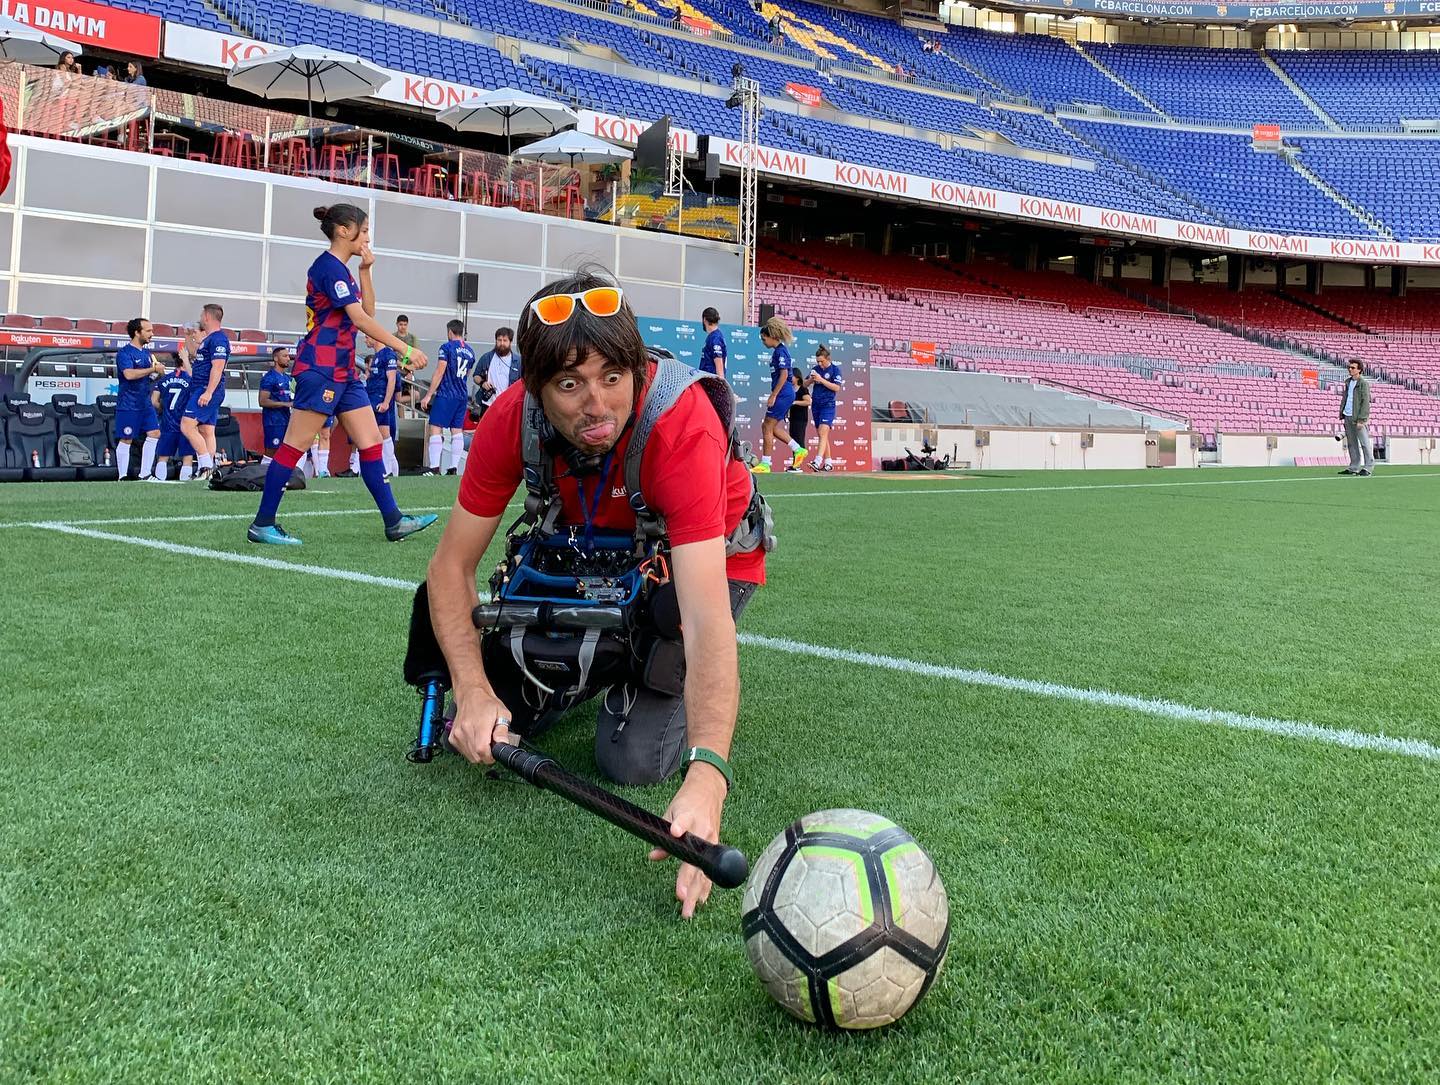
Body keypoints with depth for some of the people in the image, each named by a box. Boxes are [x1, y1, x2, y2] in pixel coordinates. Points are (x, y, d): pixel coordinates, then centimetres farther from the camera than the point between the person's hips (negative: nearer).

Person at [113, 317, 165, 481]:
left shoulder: (146, 352, 15)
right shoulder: (124, 352, -11)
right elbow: (129, 374, -27)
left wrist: (158, 374, 2)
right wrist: (153, 369, -22)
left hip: (145, 403, 8)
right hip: (128, 405, -8)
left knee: (154, 433, 0)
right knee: (126, 440, -2)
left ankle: (145, 474, 5)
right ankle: (122, 477, 5)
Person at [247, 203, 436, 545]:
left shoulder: (340, 269, 17)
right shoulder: (329, 266, -12)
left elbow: (368, 310, 20)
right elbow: (360, 319, -20)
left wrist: (366, 271, 10)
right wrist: (404, 349, -21)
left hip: (343, 371, 10)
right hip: (320, 369, -10)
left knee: (371, 441, 6)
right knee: (295, 445, -6)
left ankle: (393, 521, 7)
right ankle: (262, 524, 0)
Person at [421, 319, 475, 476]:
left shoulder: (447, 347, -7)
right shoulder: (470, 351, 12)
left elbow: (439, 373, -11)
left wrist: (428, 395, -9)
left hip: (445, 395, -6)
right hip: (463, 396, 6)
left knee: (435, 429, -6)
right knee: (457, 431, 6)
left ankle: (434, 468, -13)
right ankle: (454, 468, 4)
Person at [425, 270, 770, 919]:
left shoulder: (684, 423, -39)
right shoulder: (513, 420, -26)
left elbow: (707, 619, -47)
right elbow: (452, 565, -17)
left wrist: (706, 779, -58)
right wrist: (473, 692, -32)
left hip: (703, 559, -3)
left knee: (632, 762, -18)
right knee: (489, 727, -7)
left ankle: (662, 678, 14)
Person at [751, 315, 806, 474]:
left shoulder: (780, 351, -13)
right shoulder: (779, 350, 16)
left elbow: (784, 375, -20)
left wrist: (773, 396, -20)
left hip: (783, 394, -10)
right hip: (784, 395, 10)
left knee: (767, 428, -5)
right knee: (773, 427, 15)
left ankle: (765, 463, -2)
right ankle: (798, 450, 18)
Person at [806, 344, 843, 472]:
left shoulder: (835, 369, -3)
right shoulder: (815, 369, 10)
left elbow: (837, 387, -12)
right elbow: (805, 384, 15)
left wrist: (821, 380, -17)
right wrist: (811, 379, -6)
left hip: (828, 405, -6)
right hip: (816, 405, 6)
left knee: (823, 432, -19)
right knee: (821, 435, 8)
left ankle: (817, 462, -30)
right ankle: (828, 463, 15)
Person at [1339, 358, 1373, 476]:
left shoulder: (1364, 383, -8)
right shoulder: (1348, 382, 14)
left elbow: (1365, 402, -12)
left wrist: (1361, 419, -17)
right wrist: (1342, 414, 14)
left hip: (1358, 418, -7)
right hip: (1348, 416, 7)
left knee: (1365, 443, -5)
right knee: (1351, 443, 9)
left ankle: (1368, 467, -4)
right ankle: (1354, 467, 13)